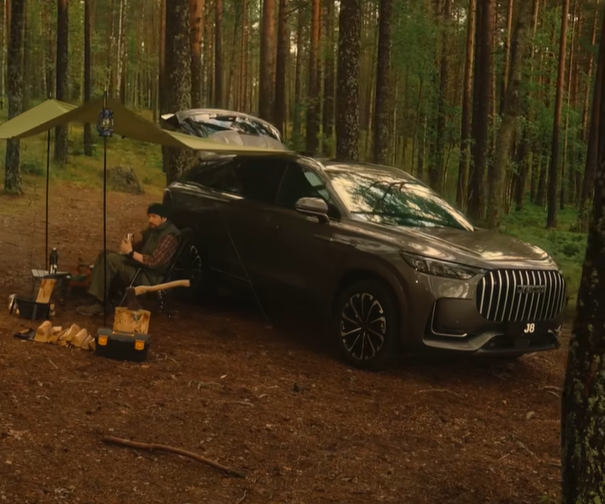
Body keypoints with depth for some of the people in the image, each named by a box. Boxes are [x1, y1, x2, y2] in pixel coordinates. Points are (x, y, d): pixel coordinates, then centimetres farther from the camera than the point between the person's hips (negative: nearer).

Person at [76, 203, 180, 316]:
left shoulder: (169, 236, -18)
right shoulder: (153, 229, 12)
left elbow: (153, 262, -25)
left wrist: (130, 252, -25)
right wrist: (127, 248, -2)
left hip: (150, 277, -10)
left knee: (110, 260, -22)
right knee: (104, 254, 2)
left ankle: (98, 303, -17)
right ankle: (94, 297, -9)